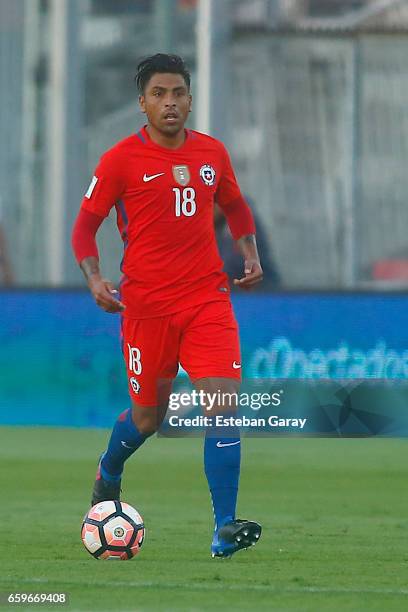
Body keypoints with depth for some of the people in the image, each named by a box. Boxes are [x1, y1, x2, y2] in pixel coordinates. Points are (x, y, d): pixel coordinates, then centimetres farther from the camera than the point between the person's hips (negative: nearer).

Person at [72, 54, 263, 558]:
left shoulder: (212, 153, 7)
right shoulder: (121, 159, -4)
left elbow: (235, 207, 23)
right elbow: (86, 224, 1)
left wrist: (250, 253, 6)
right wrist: (94, 279, -14)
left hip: (207, 298, 2)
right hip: (145, 304, -2)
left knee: (223, 404, -13)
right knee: (148, 415, 8)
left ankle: (225, 529, -14)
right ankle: (108, 476, 43)